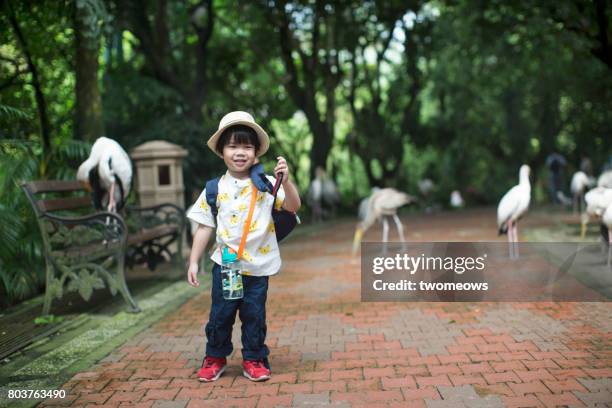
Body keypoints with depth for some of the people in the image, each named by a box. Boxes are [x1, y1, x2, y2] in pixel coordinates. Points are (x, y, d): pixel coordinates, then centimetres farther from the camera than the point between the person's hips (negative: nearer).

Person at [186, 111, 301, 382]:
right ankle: (215, 357, 28)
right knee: (220, 314, 8)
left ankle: (254, 359, 24)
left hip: (258, 265, -1)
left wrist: (286, 181, -28)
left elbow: (293, 207, -11)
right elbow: (205, 227, 3)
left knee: (254, 315, 8)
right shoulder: (215, 189, 0)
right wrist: (194, 262, 2)